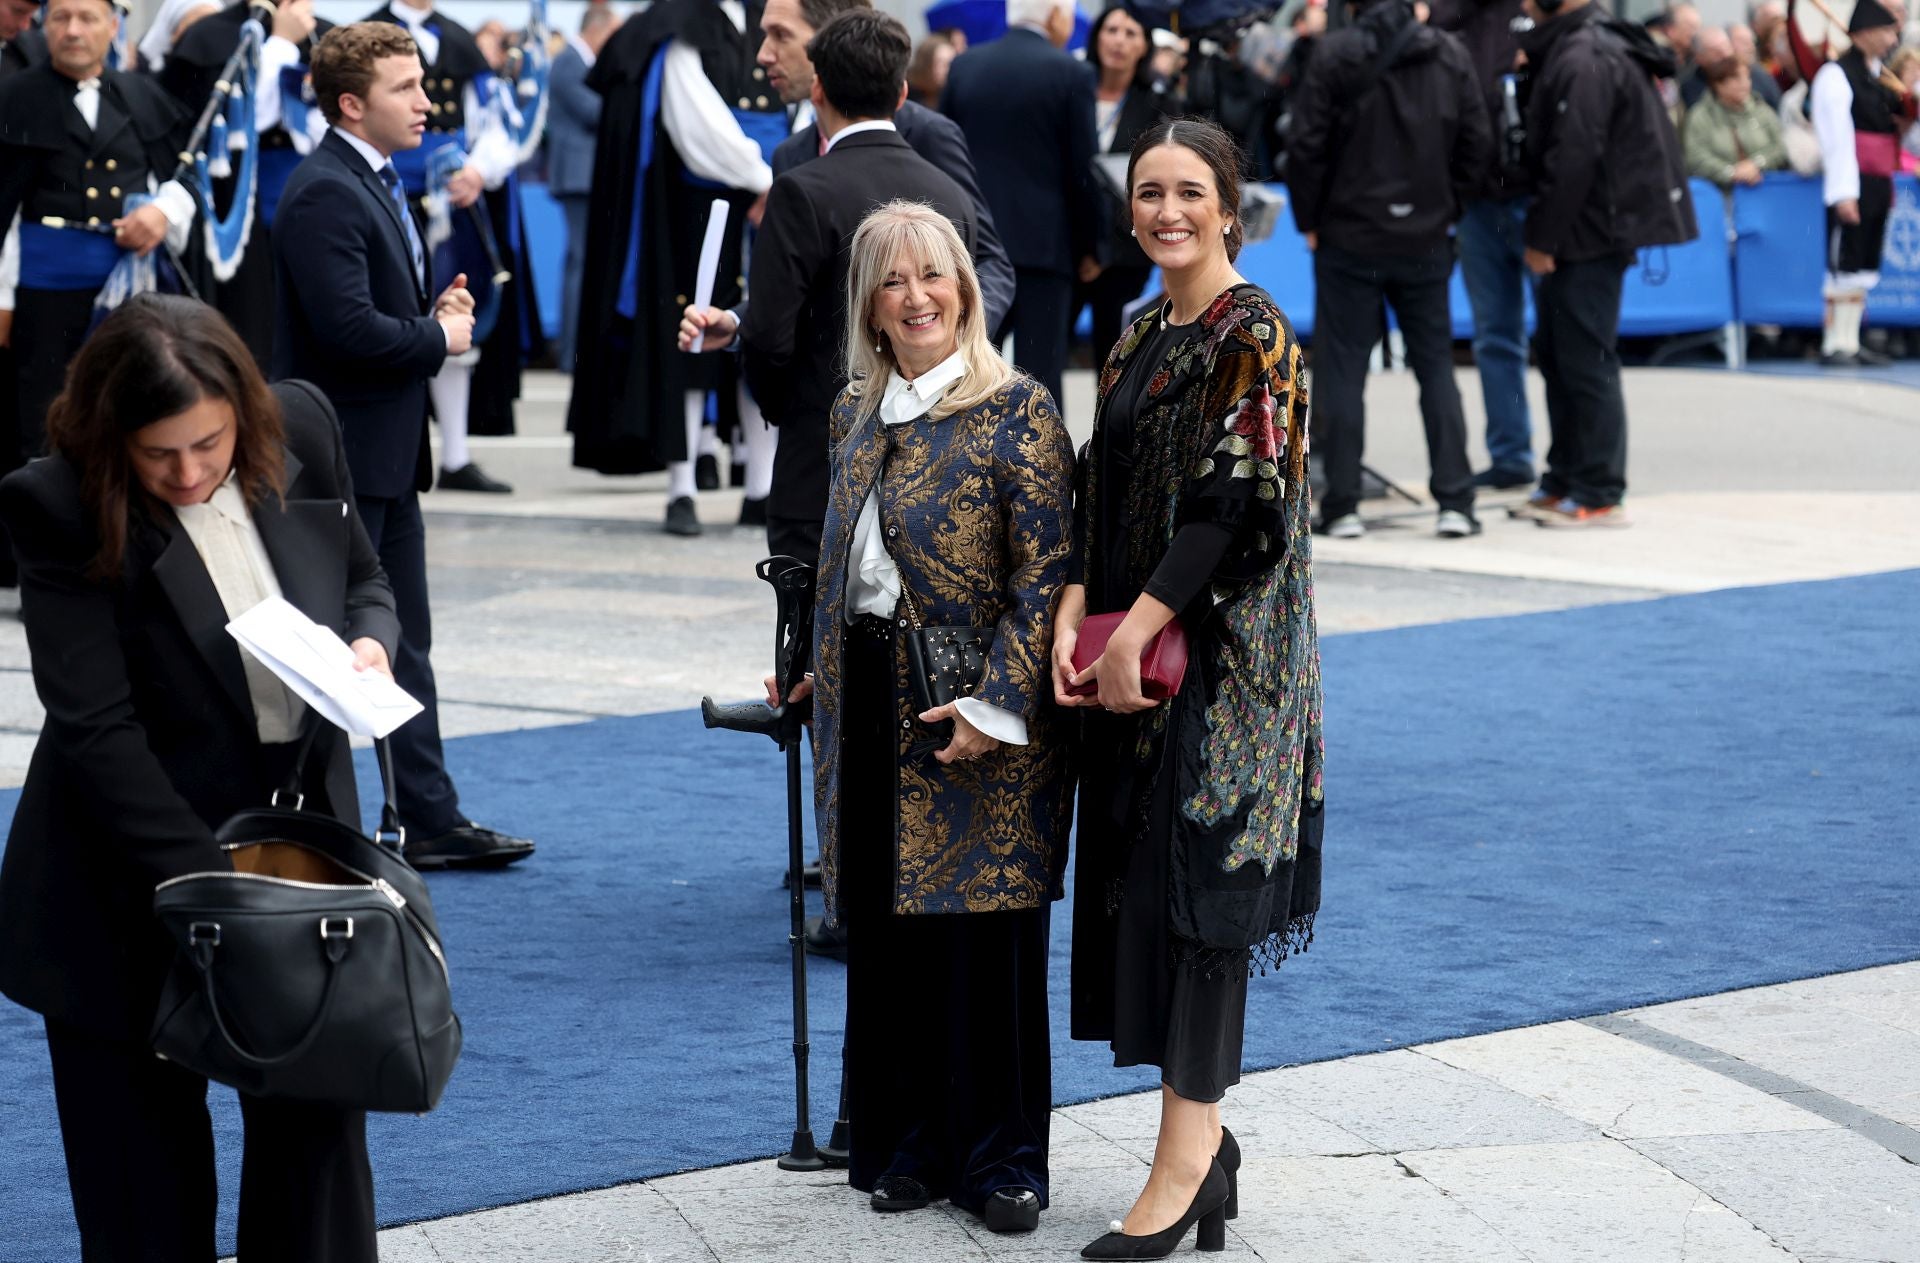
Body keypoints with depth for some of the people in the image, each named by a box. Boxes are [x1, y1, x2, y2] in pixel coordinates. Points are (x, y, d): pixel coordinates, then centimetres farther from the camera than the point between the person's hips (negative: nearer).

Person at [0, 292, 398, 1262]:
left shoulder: (301, 430, -6)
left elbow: (364, 579, 12)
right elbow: (96, 732, -21)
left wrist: (371, 641, -11)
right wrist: (207, 882, -26)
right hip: (131, 887, -3)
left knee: (317, 1127, 8)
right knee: (146, 1183, 7)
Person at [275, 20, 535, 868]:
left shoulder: (376, 185, 15)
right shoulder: (324, 195, -18)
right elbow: (347, 326, -27)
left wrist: (438, 311, 4)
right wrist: (438, 338, -12)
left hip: (387, 455, 10)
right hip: (341, 455, -10)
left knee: (405, 645, 12)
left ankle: (430, 821, 17)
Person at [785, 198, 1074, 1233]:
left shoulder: (1016, 411, -7)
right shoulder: (856, 414, 12)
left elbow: (1045, 572, -12)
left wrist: (1000, 704, -18)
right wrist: (819, 670, 18)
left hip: (974, 716, -6)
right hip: (869, 702, 6)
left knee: (986, 923, -2)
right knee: (884, 925, 7)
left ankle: (1001, 1156, 8)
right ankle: (905, 1144, 18)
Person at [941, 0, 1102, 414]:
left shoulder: (964, 66, 6)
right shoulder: (1068, 74, -7)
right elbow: (1082, 170, -7)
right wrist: (1089, 248, 4)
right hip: (1043, 243, -4)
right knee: (1040, 367, -1)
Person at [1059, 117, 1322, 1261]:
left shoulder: (1253, 333, -11)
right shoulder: (1141, 340, 15)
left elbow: (1236, 501, -17)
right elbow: (1106, 493, 13)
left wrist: (1135, 629, -19)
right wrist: (1075, 610, -4)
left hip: (1222, 647, -8)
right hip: (1136, 651, 8)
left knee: (1195, 877, -9)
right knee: (1142, 878, 8)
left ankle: (1185, 1157, -7)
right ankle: (1203, 1134, 16)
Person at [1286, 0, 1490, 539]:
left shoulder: (1336, 53, -11)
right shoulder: (1448, 54, -1)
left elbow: (1305, 144, -11)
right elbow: (1477, 143, 1)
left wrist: (1310, 220, 1)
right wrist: (1445, 207, 11)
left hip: (1349, 237, -3)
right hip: (1425, 242, 3)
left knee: (1342, 370, 4)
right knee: (1436, 367, 10)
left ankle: (1342, 508, 4)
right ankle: (1454, 502, 5)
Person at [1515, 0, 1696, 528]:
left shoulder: (1583, 60, -18)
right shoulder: (1567, 50, 15)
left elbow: (1573, 158, -22)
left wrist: (1542, 237, -17)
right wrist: (1544, 234, 17)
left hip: (1593, 231, -11)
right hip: (1583, 232, 11)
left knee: (1584, 360, -6)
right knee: (1556, 353, 15)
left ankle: (1598, 494, -2)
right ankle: (1565, 480, 23)